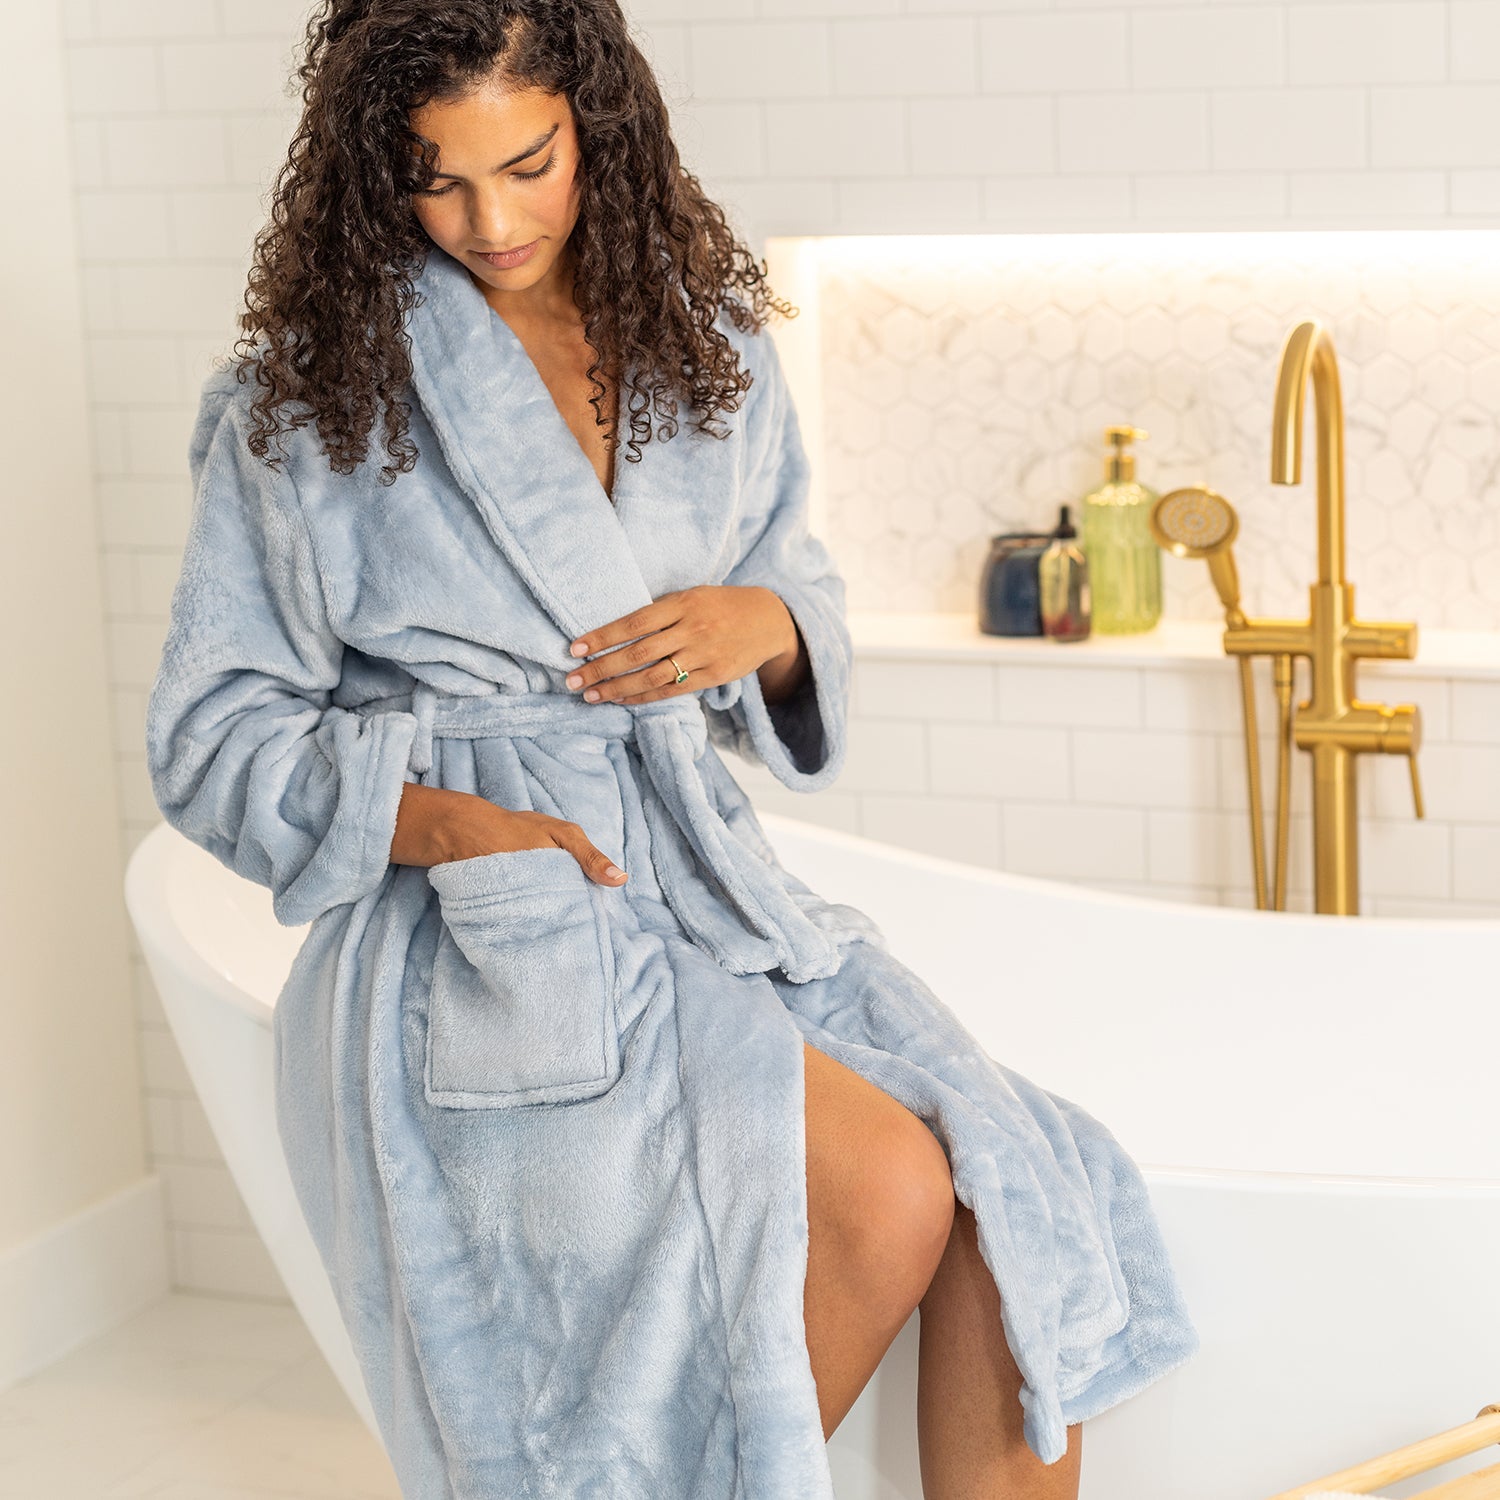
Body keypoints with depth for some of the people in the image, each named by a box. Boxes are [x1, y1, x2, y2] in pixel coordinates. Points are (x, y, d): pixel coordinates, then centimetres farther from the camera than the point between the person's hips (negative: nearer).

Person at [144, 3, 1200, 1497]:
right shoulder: (311, 391, -1)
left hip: (706, 883, 5)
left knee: (1022, 1216, -19)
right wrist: (448, 824, -16)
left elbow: (803, 601, 20)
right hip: (476, 939, -4)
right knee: (883, 1194, -27)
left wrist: (761, 624, -5)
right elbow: (214, 736, 0)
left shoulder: (704, 343, 11)